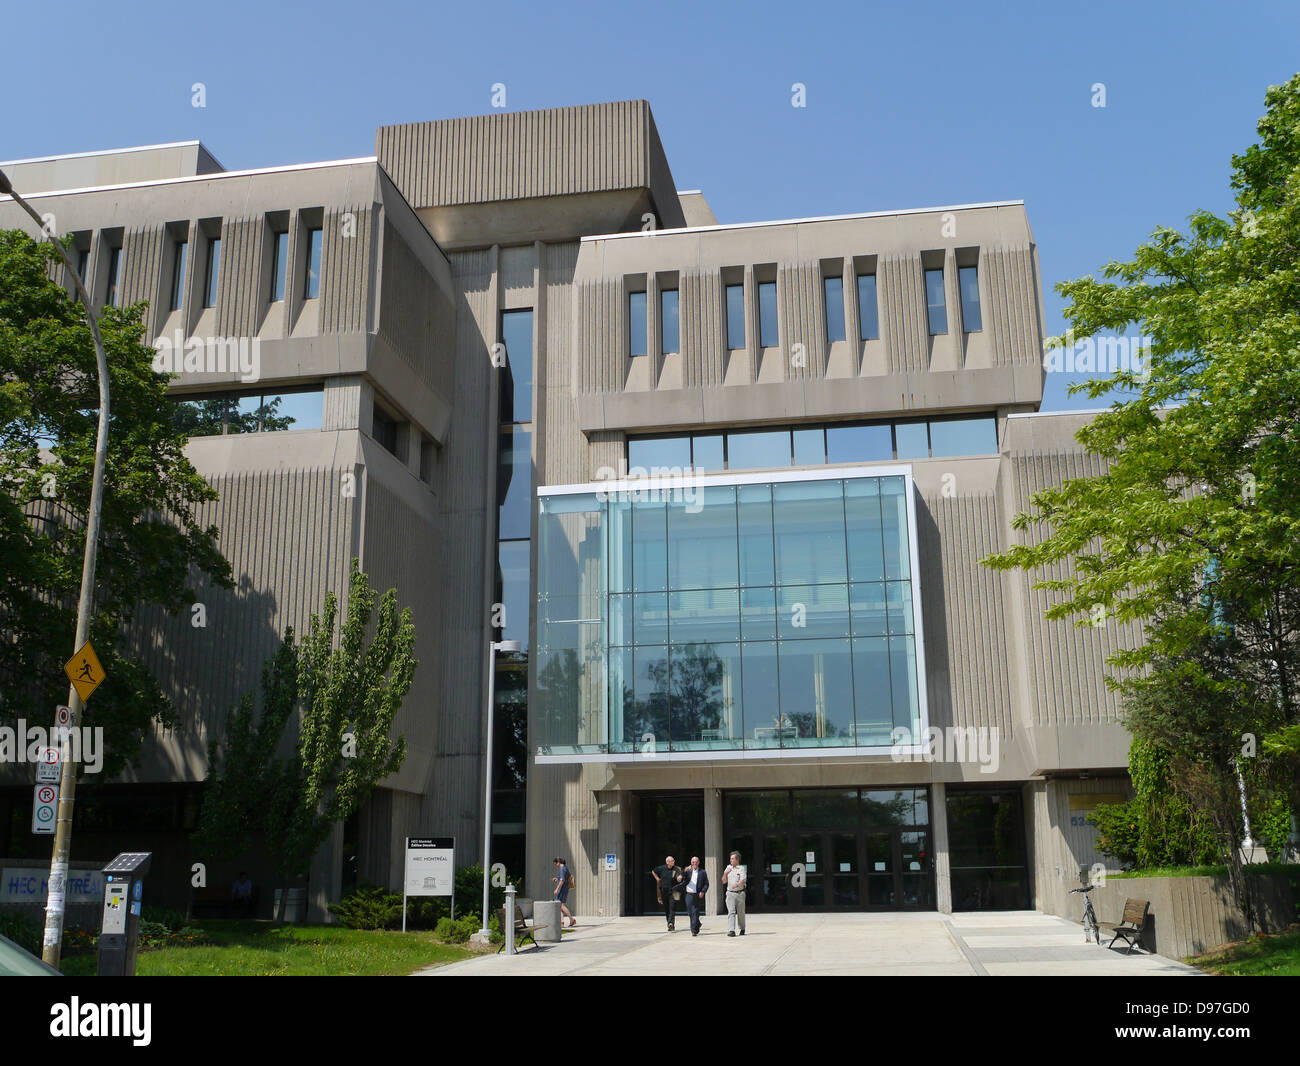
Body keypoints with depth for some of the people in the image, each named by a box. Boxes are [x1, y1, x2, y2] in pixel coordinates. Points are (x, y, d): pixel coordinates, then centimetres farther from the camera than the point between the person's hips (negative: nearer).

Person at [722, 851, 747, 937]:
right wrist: (725, 873, -3)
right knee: (731, 912, -11)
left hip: (740, 893, -2)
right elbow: (724, 881, 15)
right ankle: (731, 930, -18)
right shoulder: (728, 868, 13)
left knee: (740, 913, 8)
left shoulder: (742, 869, -1)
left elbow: (742, 880, -16)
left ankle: (742, 929, 27)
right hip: (730, 893, 2)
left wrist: (737, 884, -36)